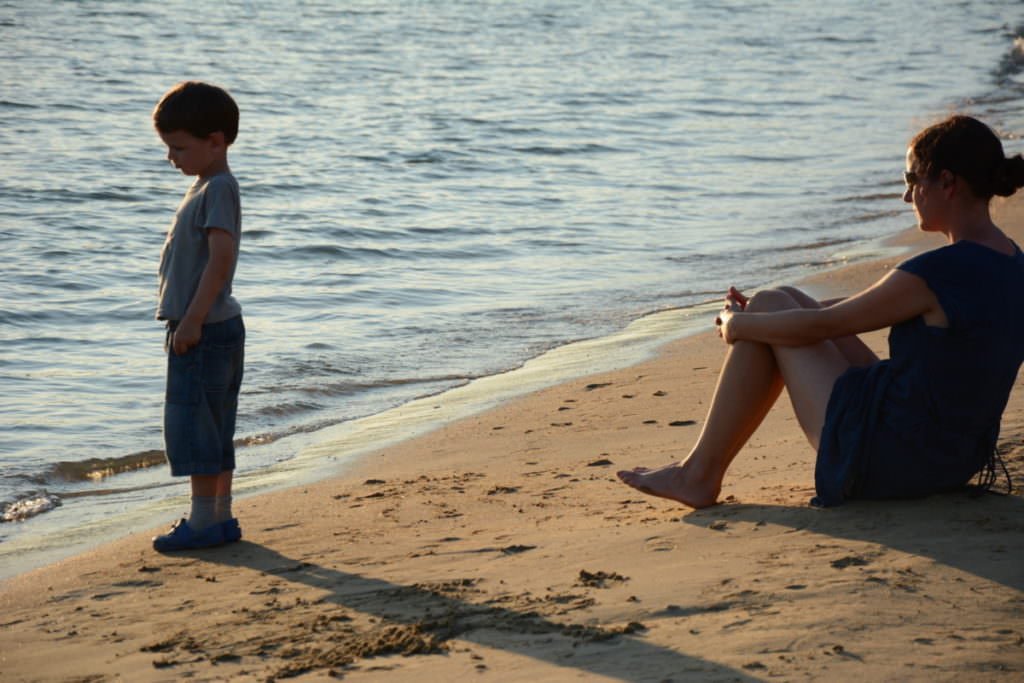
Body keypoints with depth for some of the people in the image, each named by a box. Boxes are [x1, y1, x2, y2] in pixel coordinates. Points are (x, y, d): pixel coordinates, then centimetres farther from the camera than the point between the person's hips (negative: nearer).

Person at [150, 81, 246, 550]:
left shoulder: (218, 189, -15)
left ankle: (204, 520, -1)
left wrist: (192, 320, -24)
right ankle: (221, 517, 19)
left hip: (205, 330, -10)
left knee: (193, 422, -6)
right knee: (211, 428, 13)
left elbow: (220, 259, -23)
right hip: (213, 328, 10)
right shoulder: (206, 186, 16)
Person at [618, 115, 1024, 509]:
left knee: (769, 305, 4)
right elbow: (873, 304, 16)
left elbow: (816, 326, -13)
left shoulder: (938, 272, -24)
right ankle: (703, 468, 23)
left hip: (891, 459, -9)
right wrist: (752, 317, 19)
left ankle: (700, 475, 12)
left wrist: (739, 324, 6)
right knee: (785, 304, 16)